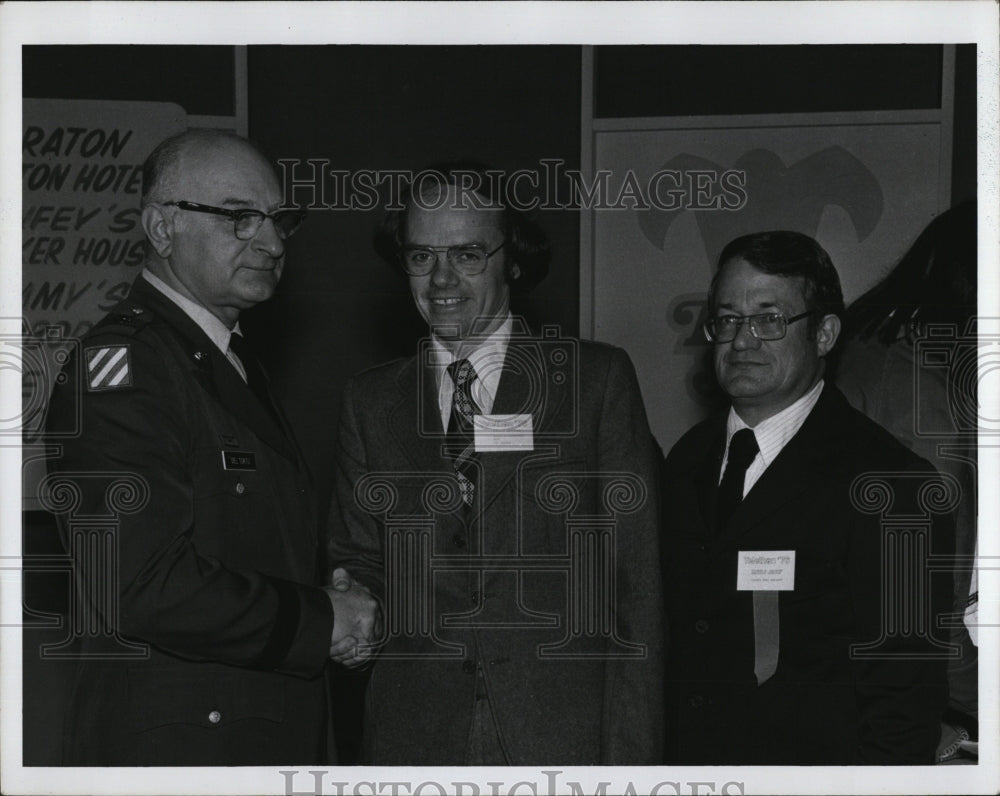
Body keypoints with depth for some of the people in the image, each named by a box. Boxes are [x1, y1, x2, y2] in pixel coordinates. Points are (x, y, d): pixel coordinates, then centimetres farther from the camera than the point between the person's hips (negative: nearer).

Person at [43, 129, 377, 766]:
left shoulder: (235, 365, 17)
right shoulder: (122, 363, -15)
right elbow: (141, 586, -24)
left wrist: (335, 607, 4)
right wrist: (319, 620, -14)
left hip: (275, 738, 9)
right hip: (170, 750, -9)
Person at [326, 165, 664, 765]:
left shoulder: (599, 378, 2)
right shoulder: (372, 400, 12)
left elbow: (635, 583, -1)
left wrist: (632, 760, -7)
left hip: (566, 738, -2)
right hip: (413, 741, 2)